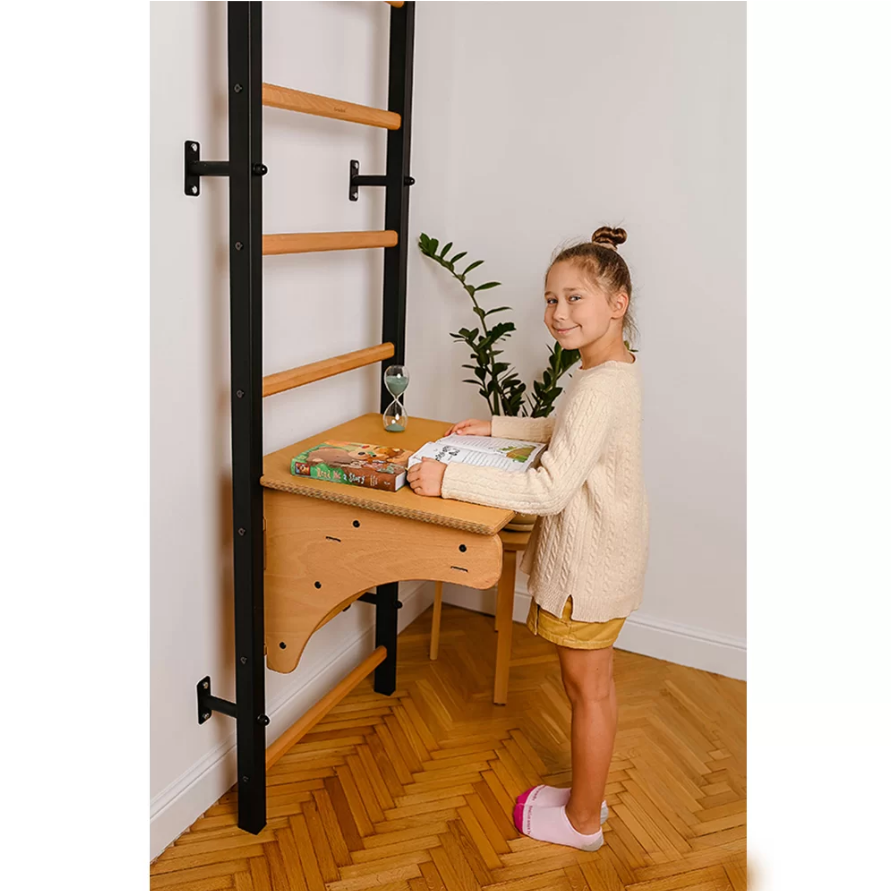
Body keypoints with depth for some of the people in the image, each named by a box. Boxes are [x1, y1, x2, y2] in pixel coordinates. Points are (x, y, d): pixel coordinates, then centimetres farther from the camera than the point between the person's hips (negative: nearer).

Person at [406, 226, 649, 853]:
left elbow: (550, 489, -34)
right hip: (603, 553, 10)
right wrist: (497, 427, 20)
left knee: (587, 687, 8)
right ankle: (589, 795, 40)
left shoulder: (599, 386, -28)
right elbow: (568, 432, 24)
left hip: (590, 561, -10)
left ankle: (581, 822, 28)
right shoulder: (614, 368, 5)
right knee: (597, 682, 21)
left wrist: (450, 480, -32)